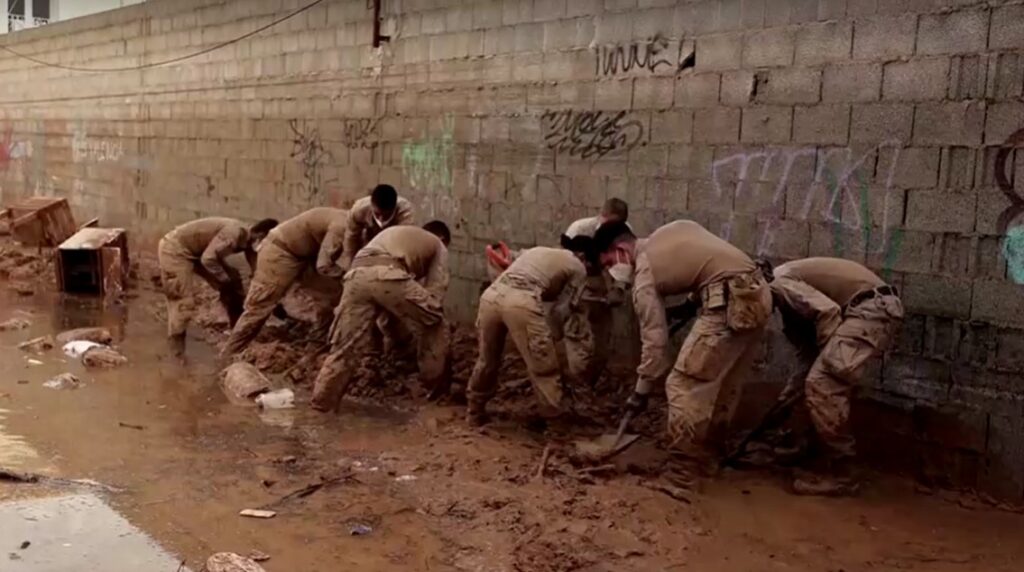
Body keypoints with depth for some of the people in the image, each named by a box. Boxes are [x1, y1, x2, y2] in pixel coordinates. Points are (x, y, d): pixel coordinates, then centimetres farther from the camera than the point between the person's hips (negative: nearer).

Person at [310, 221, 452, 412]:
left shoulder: (393, 232, 47)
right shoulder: (438, 246, 30)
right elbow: (436, 291, 18)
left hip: (356, 275, 5)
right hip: (388, 276, -5)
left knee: (347, 345, 13)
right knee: (434, 325, 17)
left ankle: (322, 400, 14)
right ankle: (436, 385, 25)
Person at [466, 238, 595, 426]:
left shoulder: (537, 250, 37)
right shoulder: (578, 268, 20)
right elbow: (563, 310, 16)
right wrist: (549, 339, 28)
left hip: (491, 295, 7)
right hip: (521, 302, -6)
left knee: (487, 360, 25)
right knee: (544, 368, 6)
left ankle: (475, 413, 39)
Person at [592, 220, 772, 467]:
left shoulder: (645, 277, -1)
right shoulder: (671, 230, 19)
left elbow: (654, 338, -1)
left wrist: (641, 392, 8)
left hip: (730, 304, -9)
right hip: (758, 292, 9)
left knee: (685, 384, -2)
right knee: (725, 382, 21)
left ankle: (687, 463, 3)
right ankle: (712, 451, 31)